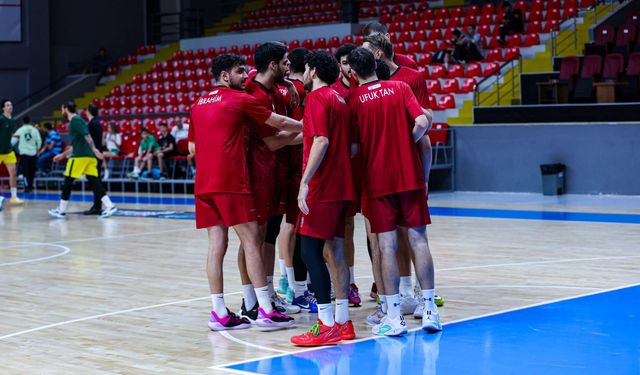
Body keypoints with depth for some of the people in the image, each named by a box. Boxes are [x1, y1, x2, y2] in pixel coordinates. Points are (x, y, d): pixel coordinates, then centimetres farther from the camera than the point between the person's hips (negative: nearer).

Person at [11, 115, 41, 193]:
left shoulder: (20, 130, -3)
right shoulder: (34, 130, 1)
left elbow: (13, 141, -2)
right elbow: (39, 141, 3)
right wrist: (37, 149, 20)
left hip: (24, 152, -2)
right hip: (33, 152, 2)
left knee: (26, 170, -2)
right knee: (31, 170, 14)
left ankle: (27, 187, -12)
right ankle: (30, 186, 23)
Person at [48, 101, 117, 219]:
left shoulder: (75, 120, -5)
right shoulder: (75, 121, 24)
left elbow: (86, 134, -19)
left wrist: (94, 149, -29)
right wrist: (63, 155, 36)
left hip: (80, 156, -9)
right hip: (89, 156, 9)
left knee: (67, 182, 1)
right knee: (94, 182, 2)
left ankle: (61, 210, 7)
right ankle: (110, 206, -8)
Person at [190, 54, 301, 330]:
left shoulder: (199, 104, 17)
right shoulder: (240, 99, -2)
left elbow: (192, 148, 22)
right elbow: (280, 123, 4)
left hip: (204, 183, 7)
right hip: (231, 183, -7)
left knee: (217, 244, 5)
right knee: (251, 240, -4)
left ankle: (219, 313, 4)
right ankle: (265, 310, -7)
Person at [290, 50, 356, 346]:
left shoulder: (317, 97, -9)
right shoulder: (340, 98, 17)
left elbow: (321, 141, -20)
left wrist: (305, 182, -22)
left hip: (322, 188, -9)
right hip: (342, 187, 9)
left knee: (310, 251, -8)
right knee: (335, 251, 11)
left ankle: (326, 326, -11)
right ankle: (342, 322, 12)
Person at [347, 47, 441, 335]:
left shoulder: (353, 99, -3)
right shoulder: (400, 88, 2)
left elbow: (354, 145, -6)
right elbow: (422, 122, -9)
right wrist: (405, 144, 7)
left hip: (377, 179, -2)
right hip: (410, 176, 2)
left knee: (386, 246, 0)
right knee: (418, 239, 6)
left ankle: (394, 317, 0)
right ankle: (430, 311, 8)